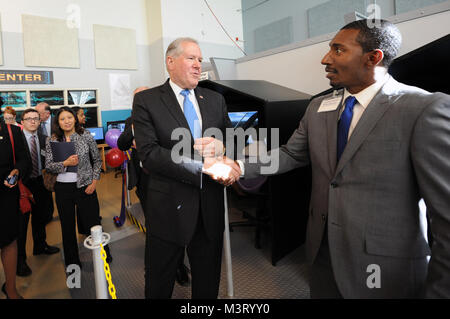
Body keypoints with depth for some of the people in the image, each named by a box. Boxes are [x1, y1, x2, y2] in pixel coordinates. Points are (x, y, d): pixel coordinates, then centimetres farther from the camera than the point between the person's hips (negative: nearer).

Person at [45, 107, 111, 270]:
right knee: (67, 226, 12)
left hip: (84, 186, -2)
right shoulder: (52, 141, 2)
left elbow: (97, 160, 2)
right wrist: (65, 163, -16)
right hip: (62, 188, 3)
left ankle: (104, 256, 20)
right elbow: (48, 165, 1)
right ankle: (72, 262, 29)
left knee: (93, 223, 1)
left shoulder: (86, 136, -2)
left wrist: (94, 181, -5)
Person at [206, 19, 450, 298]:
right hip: (324, 251, 6)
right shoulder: (318, 107, 4)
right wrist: (239, 166, -6)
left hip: (384, 269, -5)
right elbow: (290, 155, 8)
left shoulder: (426, 109, -16)